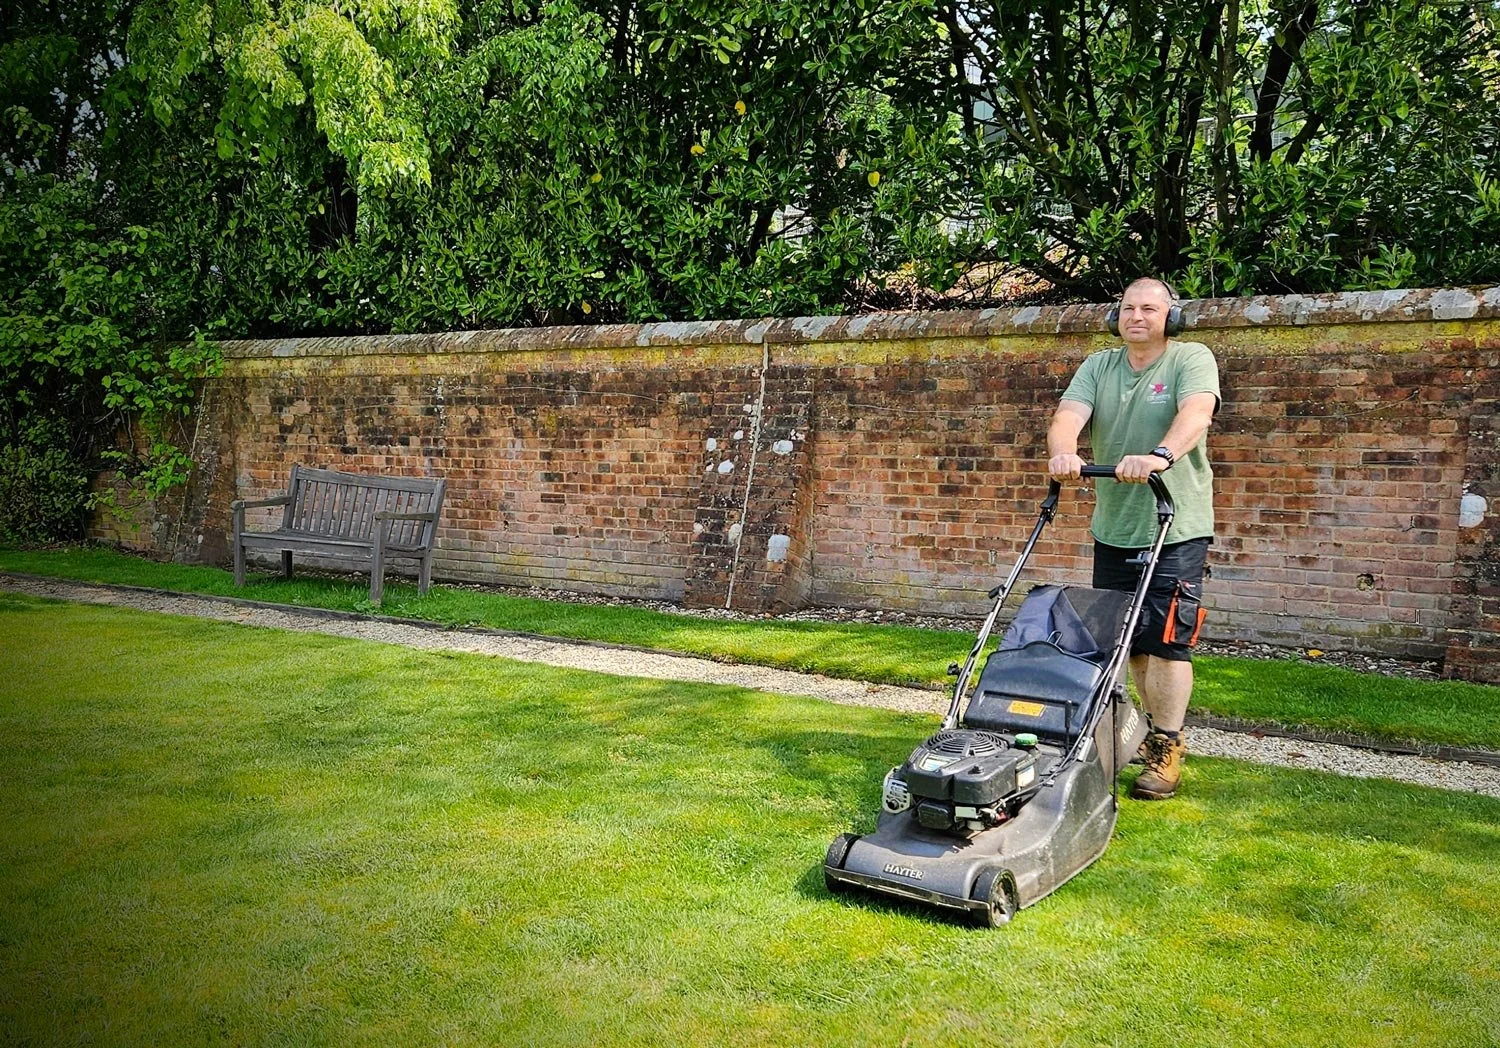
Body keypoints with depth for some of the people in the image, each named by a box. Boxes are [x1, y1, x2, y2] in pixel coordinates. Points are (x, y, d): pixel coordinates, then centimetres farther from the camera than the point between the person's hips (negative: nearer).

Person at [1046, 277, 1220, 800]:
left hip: (1176, 529, -5)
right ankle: (1153, 724, 31)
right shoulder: (1098, 366, 10)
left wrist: (1160, 455, -42)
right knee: (1128, 637, 14)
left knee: (1166, 640, -6)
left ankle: (1167, 748, 2)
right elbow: (1069, 414, -8)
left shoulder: (1192, 359, -3)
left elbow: (1196, 413, -23)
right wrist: (1062, 452, -31)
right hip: (1113, 528, 5)